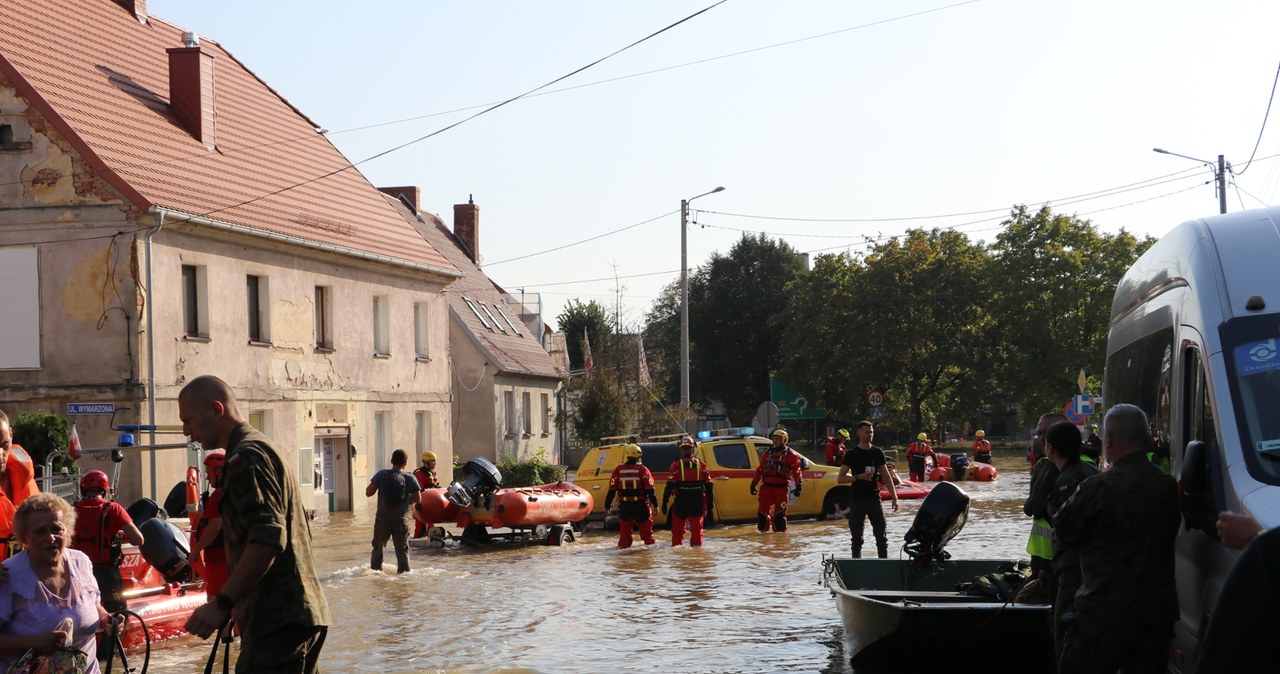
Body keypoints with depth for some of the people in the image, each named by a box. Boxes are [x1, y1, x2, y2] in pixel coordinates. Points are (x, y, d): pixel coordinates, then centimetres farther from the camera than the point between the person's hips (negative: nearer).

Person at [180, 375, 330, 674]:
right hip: (302, 612, 11)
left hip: (278, 620, -11)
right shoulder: (268, 448, 21)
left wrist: (222, 603, -25)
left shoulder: (245, 457, -11)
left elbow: (268, 539, -24)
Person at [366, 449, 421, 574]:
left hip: (382, 519, 0)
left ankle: (375, 570, 25)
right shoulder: (410, 479, -4)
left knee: (378, 547, 18)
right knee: (402, 550, 4)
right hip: (401, 520, 0)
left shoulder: (381, 475, -7)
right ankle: (404, 571, -3)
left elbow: (368, 492, -5)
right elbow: (417, 499, 3)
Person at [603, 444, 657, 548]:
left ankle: (624, 544, 13)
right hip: (640, 505, -2)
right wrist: (655, 504, -6)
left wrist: (607, 505, 12)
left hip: (624, 505, 2)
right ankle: (649, 542, 12)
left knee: (625, 528, 12)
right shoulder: (642, 469, -6)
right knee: (645, 526, 10)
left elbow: (612, 489, 5)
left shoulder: (619, 470, 2)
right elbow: (650, 489, -9)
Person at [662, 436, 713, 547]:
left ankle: (676, 544, 13)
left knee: (678, 526, 13)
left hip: (681, 502, -2)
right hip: (698, 502, 2)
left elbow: (670, 486, -10)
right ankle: (696, 544, 13)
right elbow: (708, 484, 4)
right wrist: (709, 500, 12)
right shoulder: (701, 465, 2)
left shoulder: (676, 466, -7)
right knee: (697, 526, 13)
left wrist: (665, 502, -7)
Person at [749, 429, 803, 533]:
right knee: (763, 510, -1)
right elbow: (759, 470, 21)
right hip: (766, 486, 4)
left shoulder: (790, 454, 4)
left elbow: (797, 471, -2)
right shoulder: (768, 453, 19)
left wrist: (799, 486, -11)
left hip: (781, 488, -4)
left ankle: (780, 529, 2)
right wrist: (753, 484, 18)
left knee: (779, 512, -6)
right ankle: (763, 528, 11)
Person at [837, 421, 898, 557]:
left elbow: (886, 476, 11)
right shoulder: (852, 454, -2)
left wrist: (894, 497, 3)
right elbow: (840, 479, -3)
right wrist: (859, 477, -18)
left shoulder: (878, 452, 8)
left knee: (882, 536, 1)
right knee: (857, 538, 2)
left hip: (874, 499, 3)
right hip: (856, 500, -2)